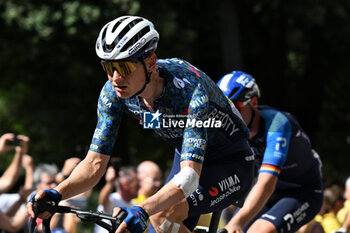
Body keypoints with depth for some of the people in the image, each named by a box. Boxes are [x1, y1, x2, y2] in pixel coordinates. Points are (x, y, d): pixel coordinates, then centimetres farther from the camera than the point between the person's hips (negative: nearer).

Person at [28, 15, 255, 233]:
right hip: (188, 158, 6)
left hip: (232, 165, -6)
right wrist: (56, 194, -35)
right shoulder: (113, 92, -17)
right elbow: (95, 163, -15)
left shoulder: (190, 89, -35)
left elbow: (190, 176, -43)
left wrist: (143, 211, -59)